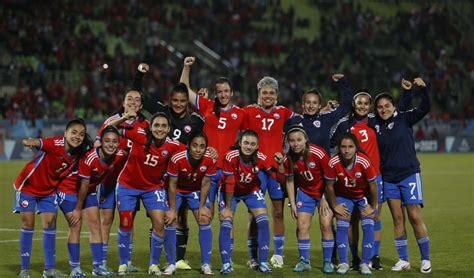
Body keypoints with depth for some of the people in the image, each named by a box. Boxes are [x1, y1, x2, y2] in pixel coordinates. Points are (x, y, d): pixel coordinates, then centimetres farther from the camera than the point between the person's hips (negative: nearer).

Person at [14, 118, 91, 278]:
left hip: (49, 190, 5)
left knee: (50, 224, 0)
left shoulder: (79, 155, -12)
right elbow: (37, 142, -49)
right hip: (28, 187, -5)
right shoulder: (56, 144, -30)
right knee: (28, 224, -2)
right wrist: (30, 142, -72)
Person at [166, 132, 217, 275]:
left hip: (196, 191, 2)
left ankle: (206, 264, 0)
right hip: (177, 191, -2)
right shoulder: (177, 159, -32)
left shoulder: (210, 160, -26)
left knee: (205, 220, -9)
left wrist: (202, 206, -10)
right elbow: (172, 184, -21)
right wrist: (172, 209, -18)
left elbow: (205, 184, -12)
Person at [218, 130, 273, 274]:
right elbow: (229, 184, -23)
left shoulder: (261, 158, -25)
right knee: (226, 223, -13)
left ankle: (263, 262, 2)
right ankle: (226, 264, -1)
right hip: (231, 192, -2)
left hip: (252, 191, 2)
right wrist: (228, 207, -18)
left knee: (263, 222, -9)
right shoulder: (231, 157, -31)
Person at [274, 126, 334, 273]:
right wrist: (293, 204, 0)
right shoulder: (288, 159, -14)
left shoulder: (318, 153, -25)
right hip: (305, 193, 3)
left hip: (324, 192, -3)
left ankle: (328, 262, 1)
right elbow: (289, 181, 1)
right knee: (302, 226, -2)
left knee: (326, 225, -9)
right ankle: (304, 261, 10)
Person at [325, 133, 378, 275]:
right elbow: (329, 186, -12)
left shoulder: (364, 162, -32)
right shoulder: (334, 163, -28)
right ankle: (343, 263, 0)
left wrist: (373, 207, -10)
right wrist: (335, 206, -7)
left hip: (364, 195, -1)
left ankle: (365, 263, -4)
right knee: (342, 226, -10)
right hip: (343, 196, 1)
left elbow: (373, 185, -18)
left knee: (368, 226, -12)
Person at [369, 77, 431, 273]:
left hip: (409, 174, -4)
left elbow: (424, 109, -15)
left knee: (415, 217, -6)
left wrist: (423, 89, -28)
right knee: (397, 219, 5)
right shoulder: (374, 125, 4)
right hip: (389, 178, 4)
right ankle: (403, 260, 13)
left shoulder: (404, 119, -4)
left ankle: (426, 259, 6)